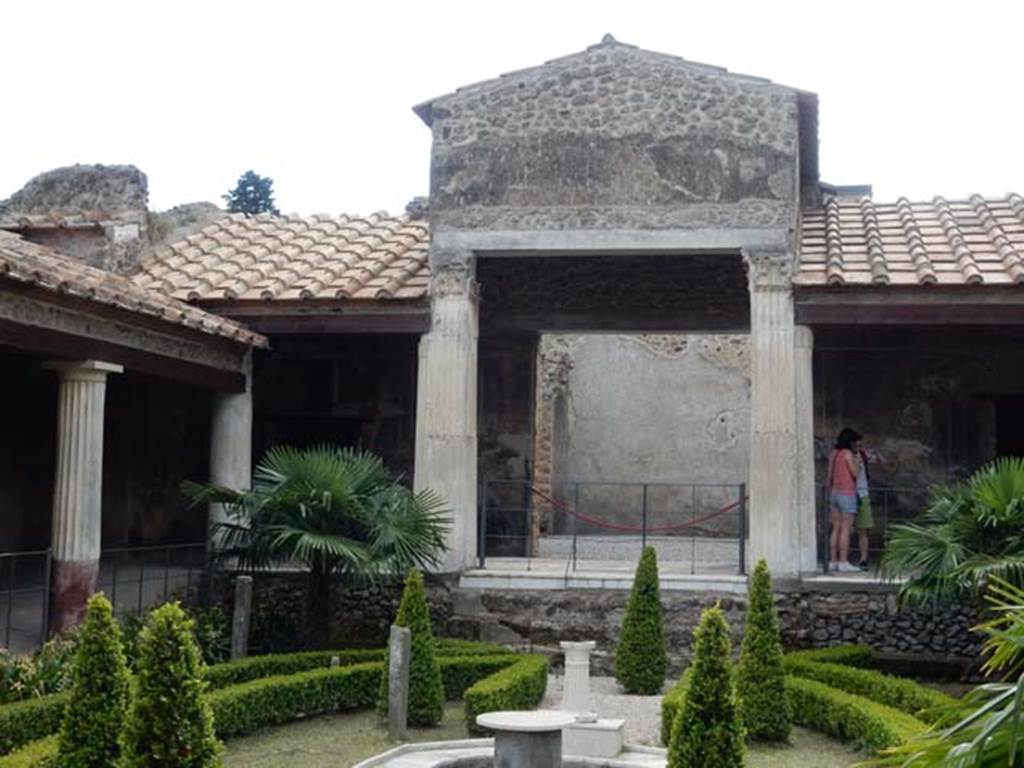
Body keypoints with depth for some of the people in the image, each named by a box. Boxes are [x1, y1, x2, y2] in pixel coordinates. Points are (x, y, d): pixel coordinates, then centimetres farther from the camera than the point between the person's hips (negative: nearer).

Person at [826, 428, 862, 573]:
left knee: (836, 528, 9)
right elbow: (855, 473, -12)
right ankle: (843, 562, -9)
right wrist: (857, 461, 4)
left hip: (835, 493, 7)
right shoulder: (848, 453, -11)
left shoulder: (832, 454, 10)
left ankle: (833, 561, 9)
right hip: (847, 493, -7)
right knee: (845, 529, -6)